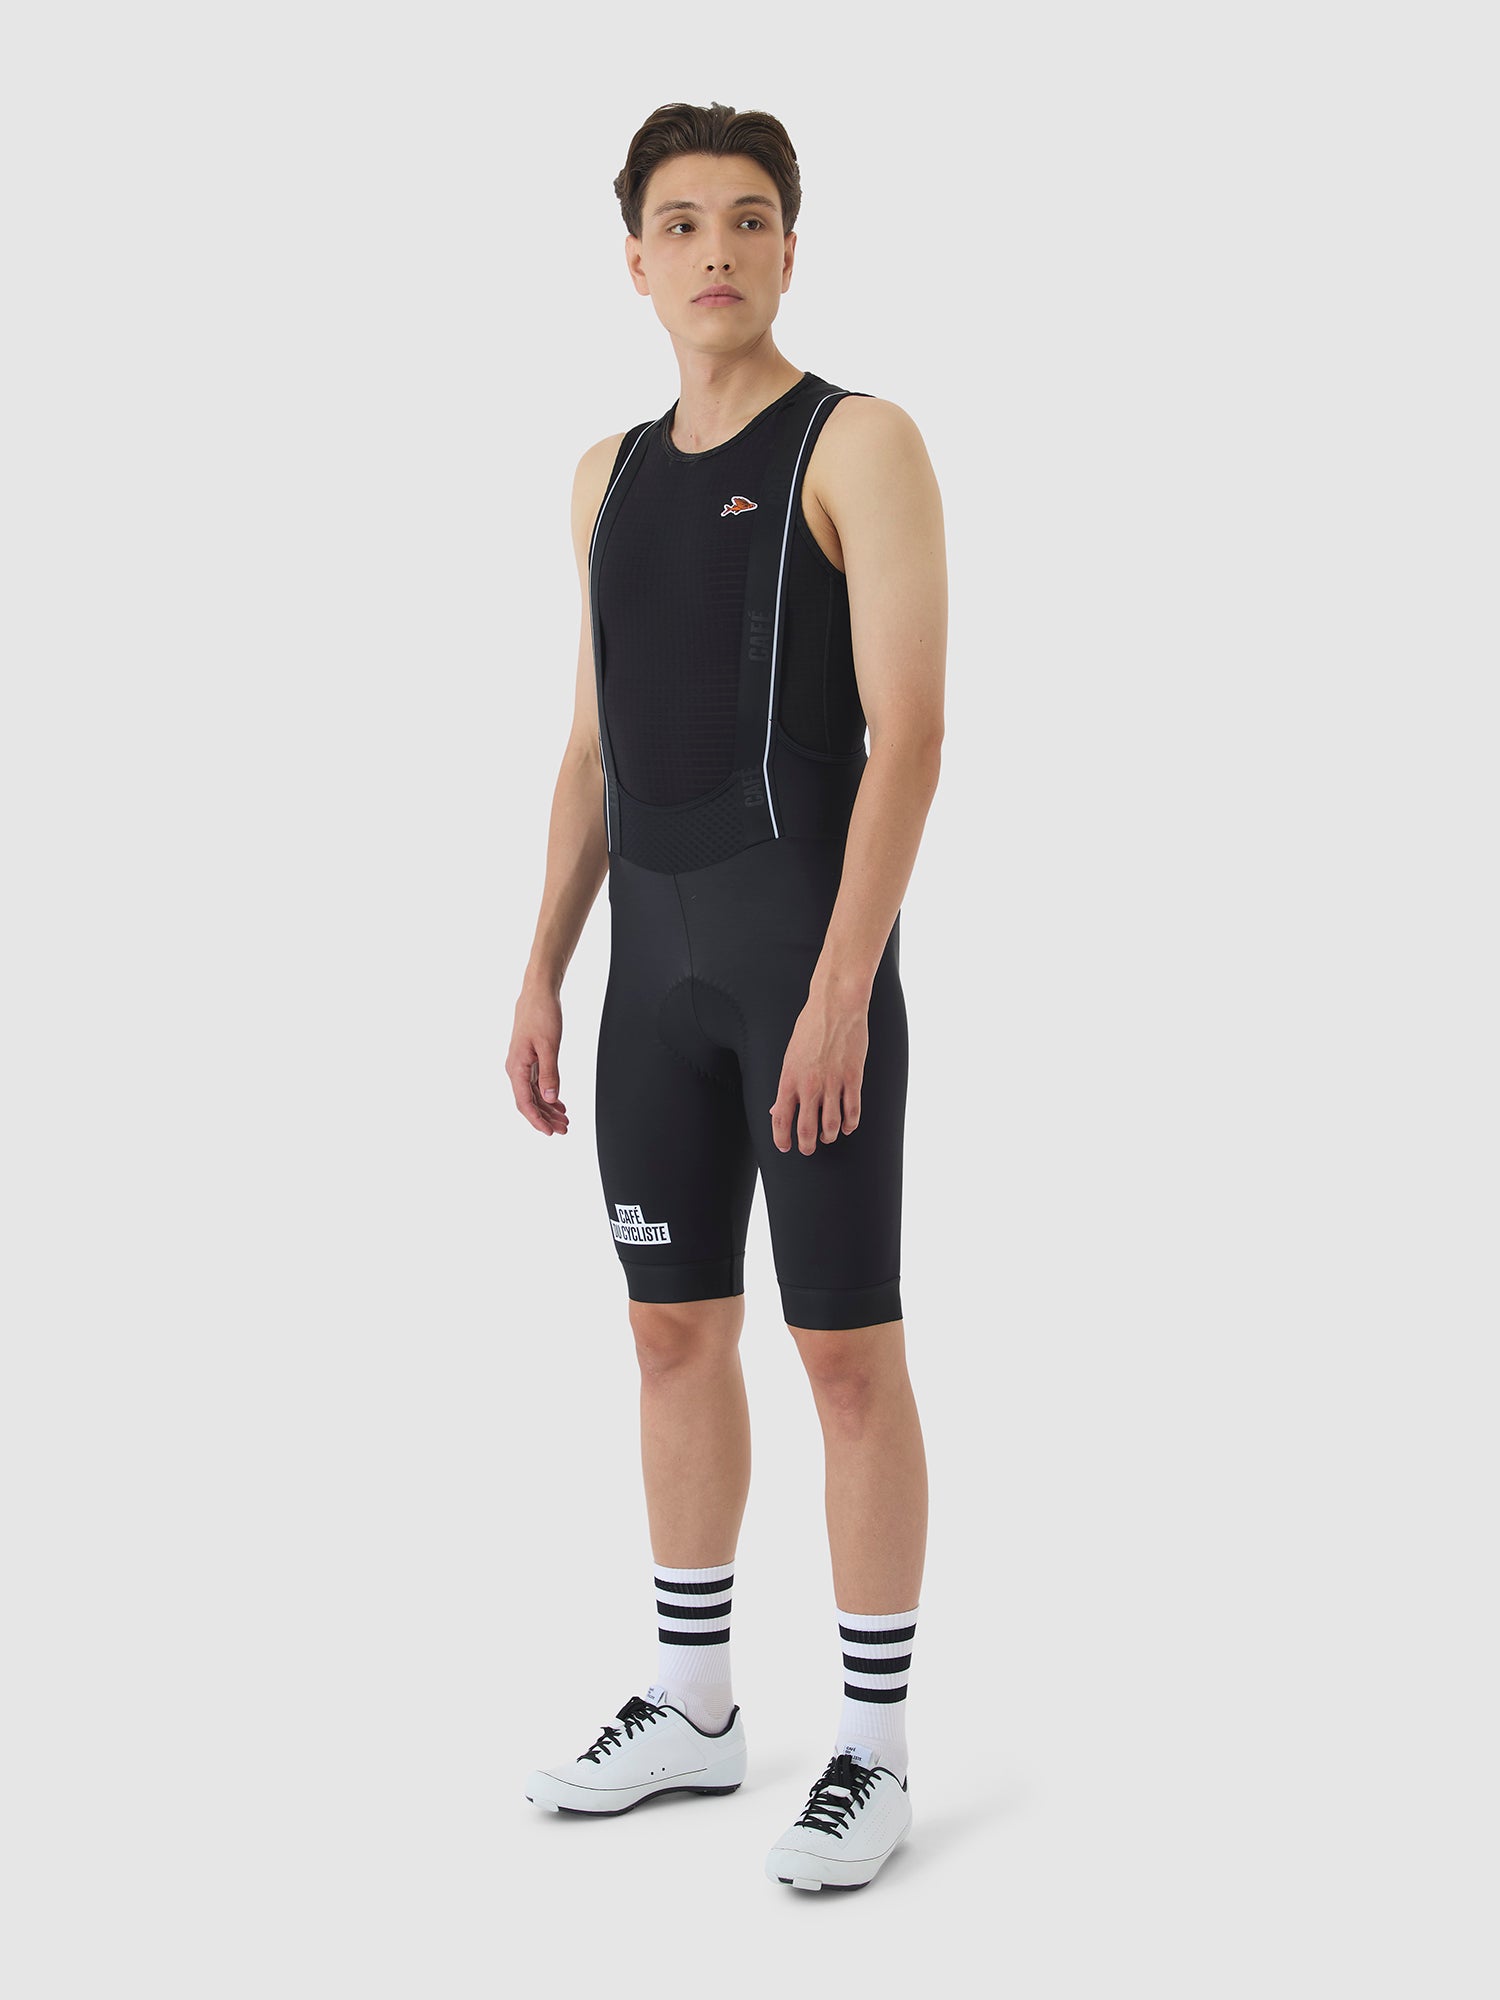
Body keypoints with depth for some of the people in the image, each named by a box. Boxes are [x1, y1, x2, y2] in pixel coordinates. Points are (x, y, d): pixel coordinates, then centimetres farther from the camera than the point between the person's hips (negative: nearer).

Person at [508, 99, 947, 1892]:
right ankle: (692, 1707, 26)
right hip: (658, 955, 7)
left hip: (808, 938, -7)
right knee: (675, 1330, 12)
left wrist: (842, 985, -22)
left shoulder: (861, 446, -7)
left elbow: (907, 733, -14)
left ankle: (873, 1750, 9)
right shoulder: (610, 475, 14)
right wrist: (542, 974, 11)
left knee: (848, 1349, -2)